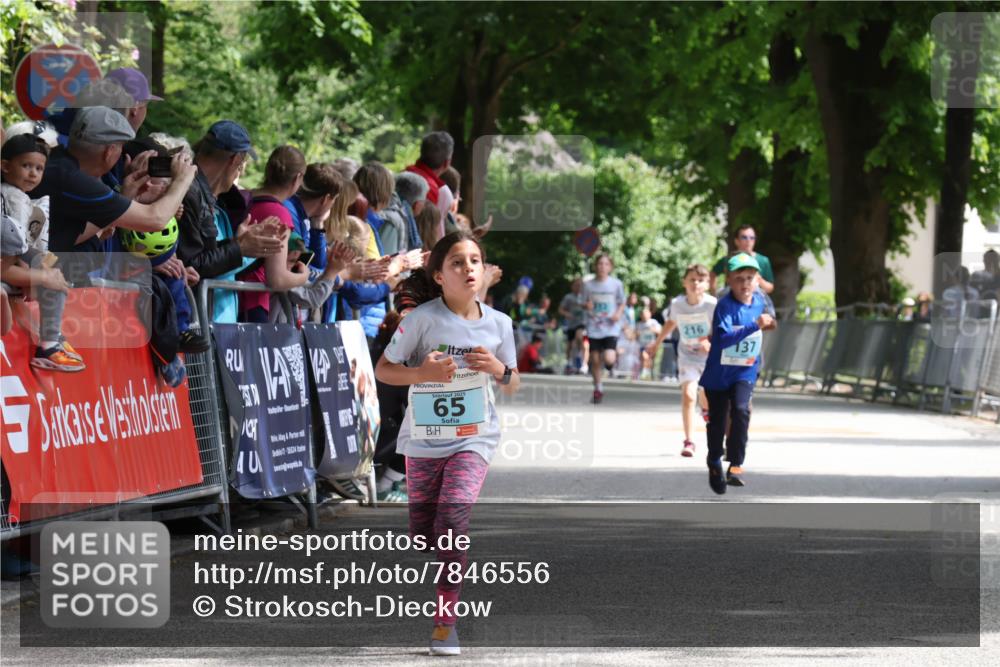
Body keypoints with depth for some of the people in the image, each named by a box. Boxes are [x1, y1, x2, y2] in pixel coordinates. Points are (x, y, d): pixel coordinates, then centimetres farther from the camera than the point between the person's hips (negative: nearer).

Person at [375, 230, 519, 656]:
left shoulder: (498, 324, 0)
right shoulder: (423, 318, -10)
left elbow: (512, 386, 11)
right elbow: (383, 369, -5)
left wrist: (499, 369, -11)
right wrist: (422, 373, -23)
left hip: (474, 438, 0)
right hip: (423, 440, 0)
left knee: (453, 514, -21)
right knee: (421, 535, 7)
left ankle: (446, 621, -14)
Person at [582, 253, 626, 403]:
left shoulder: (616, 284, -2)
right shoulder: (588, 285, 1)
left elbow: (622, 303, 8)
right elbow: (584, 303, 10)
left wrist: (618, 313, -11)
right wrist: (587, 306, -13)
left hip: (611, 328, -2)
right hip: (594, 328, 2)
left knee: (608, 359, -17)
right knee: (595, 360, 4)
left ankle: (615, 354, 21)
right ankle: (598, 388, 22)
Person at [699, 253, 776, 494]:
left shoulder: (759, 301, 0)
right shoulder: (725, 306, -20)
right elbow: (723, 338, -35)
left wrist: (765, 325, 9)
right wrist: (755, 325, -40)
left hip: (745, 371, 2)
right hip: (719, 372, -2)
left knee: (741, 410, -21)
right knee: (717, 419, 9)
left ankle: (736, 465, -19)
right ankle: (714, 464, 34)